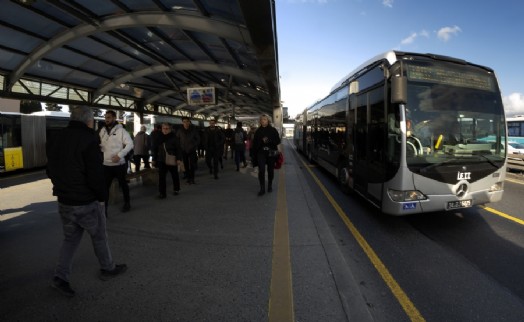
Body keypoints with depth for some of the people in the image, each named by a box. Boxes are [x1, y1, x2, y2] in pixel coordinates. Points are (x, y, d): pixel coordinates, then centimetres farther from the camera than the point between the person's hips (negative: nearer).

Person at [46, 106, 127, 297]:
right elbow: (96, 174, -23)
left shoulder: (54, 140, 7)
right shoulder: (88, 140, -20)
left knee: (70, 238, 20)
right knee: (99, 237, 12)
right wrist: (102, 197, -9)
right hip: (86, 202, -7)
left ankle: (60, 277, 16)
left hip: (64, 201, 7)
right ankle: (108, 269, 28)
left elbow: (51, 170, 14)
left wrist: (62, 188, 20)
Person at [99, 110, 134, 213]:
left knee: (123, 184, 13)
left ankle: (127, 203, 31)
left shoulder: (121, 130, -8)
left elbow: (130, 144, -13)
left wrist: (120, 155, -22)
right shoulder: (103, 131, 8)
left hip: (119, 164, -4)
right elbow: (99, 144, 16)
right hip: (106, 164, 4)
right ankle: (103, 208, 13)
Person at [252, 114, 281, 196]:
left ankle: (270, 186, 27)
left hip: (271, 153, 0)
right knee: (261, 170, -12)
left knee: (270, 170, 8)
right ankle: (262, 188, -5)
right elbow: (255, 143, 10)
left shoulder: (273, 130, 2)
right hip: (261, 153, 0)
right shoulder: (258, 131, 8)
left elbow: (278, 141, -1)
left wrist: (269, 141, -16)